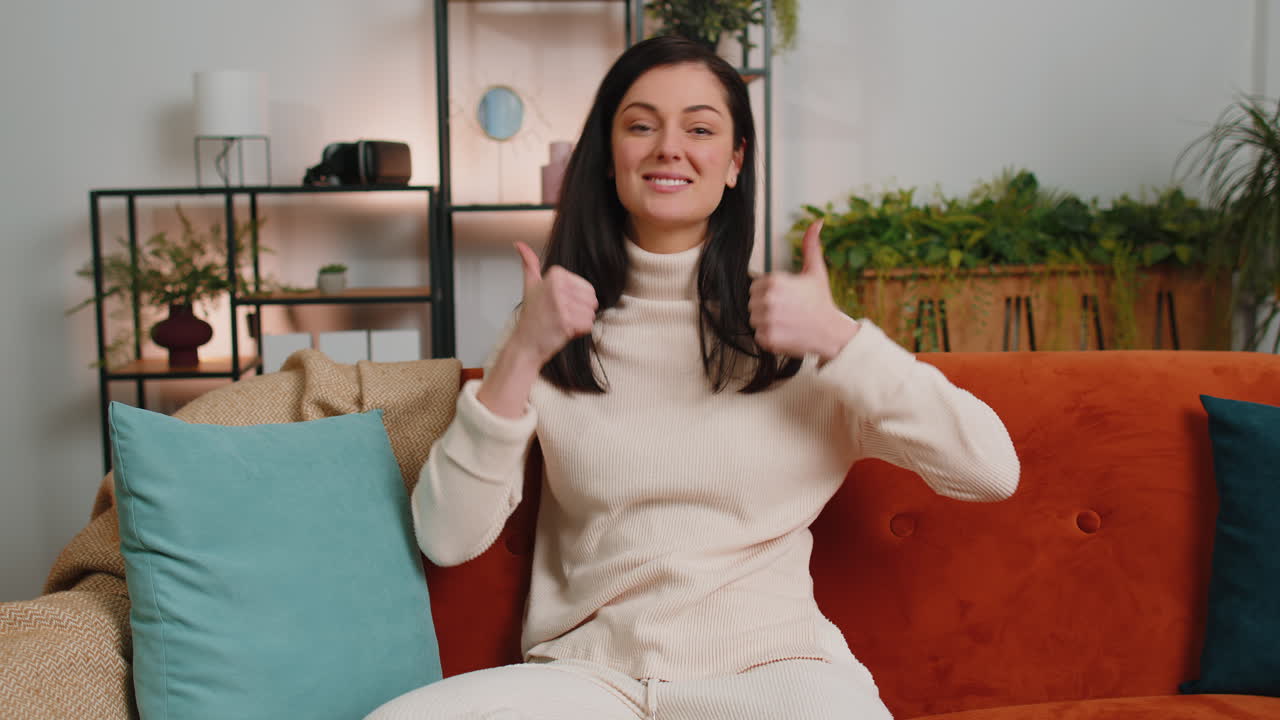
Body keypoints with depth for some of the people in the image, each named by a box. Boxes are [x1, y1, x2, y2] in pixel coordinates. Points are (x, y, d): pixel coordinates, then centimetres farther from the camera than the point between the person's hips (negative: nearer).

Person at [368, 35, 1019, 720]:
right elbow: (447, 539, -1)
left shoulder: (796, 326, 7)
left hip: (769, 662, 0)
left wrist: (839, 340, -11)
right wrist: (519, 356, -10)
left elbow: (992, 470, -2)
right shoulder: (556, 325, 9)